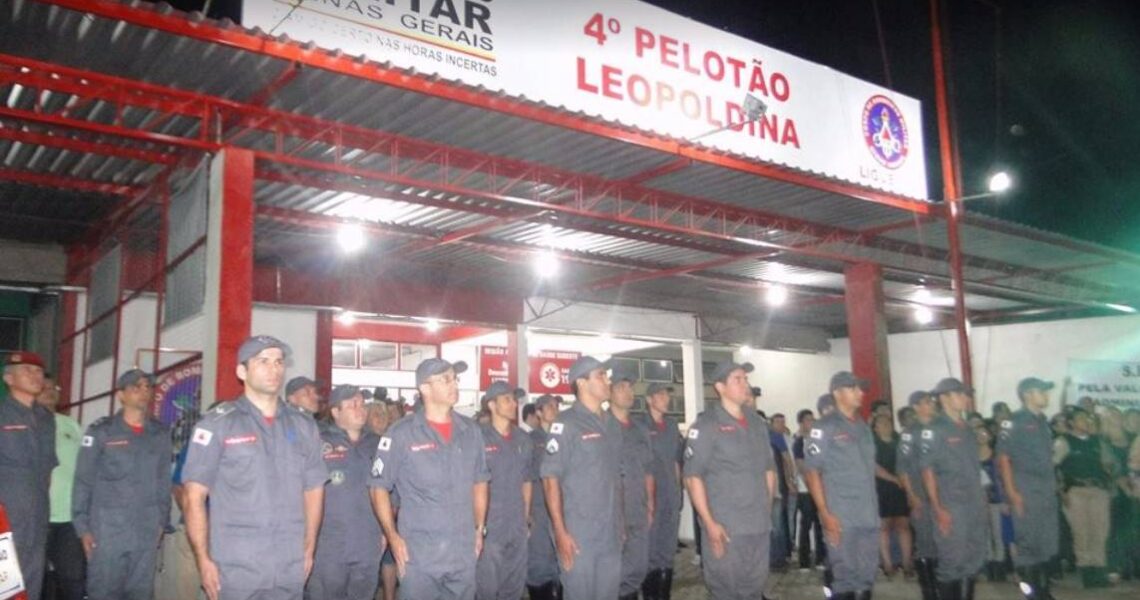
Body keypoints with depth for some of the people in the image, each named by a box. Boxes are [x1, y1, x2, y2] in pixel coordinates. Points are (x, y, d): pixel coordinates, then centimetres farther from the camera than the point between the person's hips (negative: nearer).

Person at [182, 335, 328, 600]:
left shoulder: (304, 425, 8)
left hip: (290, 571, 4)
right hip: (234, 569, -3)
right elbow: (194, 497, -4)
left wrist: (309, 551, 9)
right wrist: (204, 560, -8)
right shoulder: (217, 424, -3)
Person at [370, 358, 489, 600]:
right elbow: (379, 487, -2)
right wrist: (393, 537, -7)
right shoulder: (402, 433, -6)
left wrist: (480, 529, 10)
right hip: (418, 553, -4)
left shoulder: (471, 431, 7)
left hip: (464, 552, 4)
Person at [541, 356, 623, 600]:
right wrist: (560, 532, -16)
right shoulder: (566, 424, -9)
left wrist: (620, 523, 15)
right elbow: (550, 478, -12)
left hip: (611, 534, 6)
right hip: (578, 534, -6)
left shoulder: (612, 424, 11)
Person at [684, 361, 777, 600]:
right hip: (725, 527, -6)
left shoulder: (757, 423, 12)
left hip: (759, 526, 6)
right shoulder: (707, 425, -8)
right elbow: (693, 476, -11)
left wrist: (767, 509, 13)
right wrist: (709, 522, -15)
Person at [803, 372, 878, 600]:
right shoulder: (824, 428, -6)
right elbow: (811, 472, -9)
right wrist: (825, 514, -15)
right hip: (840, 517, -6)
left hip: (869, 516, 6)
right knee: (844, 577, -2)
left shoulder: (864, 427, 14)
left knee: (867, 576, 11)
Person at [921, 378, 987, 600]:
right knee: (952, 561, -2)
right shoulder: (933, 430, -9)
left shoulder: (967, 429, 13)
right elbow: (927, 471, -12)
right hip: (951, 507, -7)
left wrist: (983, 502, 14)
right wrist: (938, 509, -17)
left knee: (974, 560, 13)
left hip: (975, 505, 7)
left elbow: (974, 469, 18)